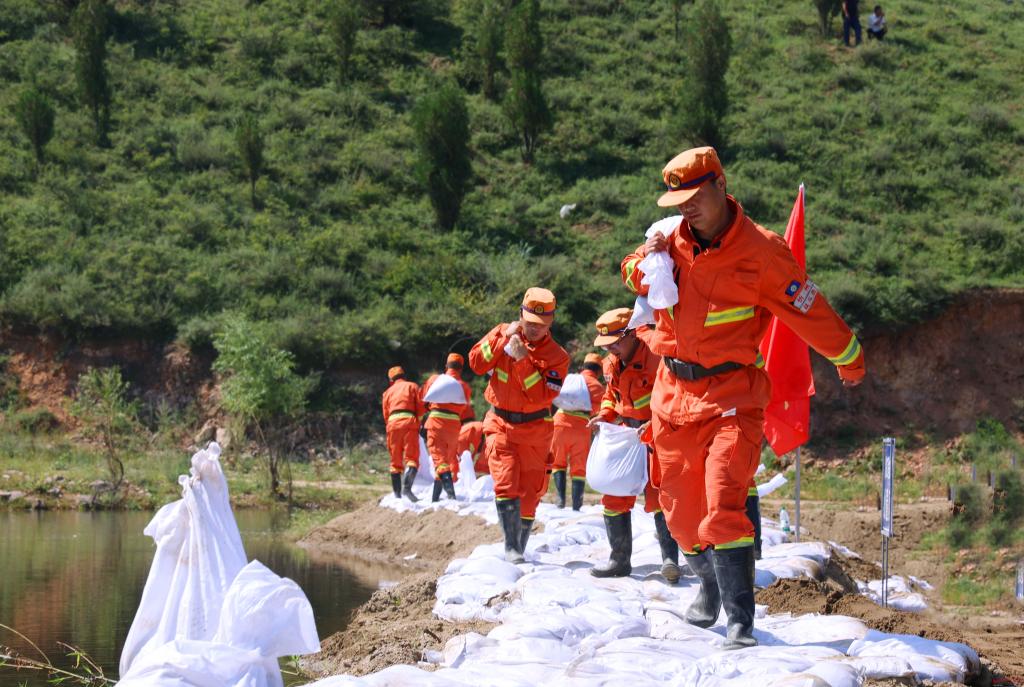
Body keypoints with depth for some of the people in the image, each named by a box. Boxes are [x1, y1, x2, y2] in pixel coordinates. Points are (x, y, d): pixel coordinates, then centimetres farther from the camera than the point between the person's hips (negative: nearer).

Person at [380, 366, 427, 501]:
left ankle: (397, 494, 4)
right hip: (409, 422, -3)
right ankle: (407, 487, -31)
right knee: (412, 458, -8)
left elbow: (386, 414, 18)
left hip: (392, 424, 3)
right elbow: (421, 407, 4)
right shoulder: (413, 386, 15)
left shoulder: (388, 392, 24)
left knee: (396, 461, 8)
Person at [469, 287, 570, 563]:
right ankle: (511, 548, -13)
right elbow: (476, 362, -11)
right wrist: (503, 339, -21)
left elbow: (543, 396, -19)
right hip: (501, 424, 0)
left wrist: (523, 360, -26)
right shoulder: (503, 333, -1)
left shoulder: (557, 356, -8)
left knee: (529, 492, 7)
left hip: (534, 429, 0)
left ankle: (520, 546, 21)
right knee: (505, 486, -15)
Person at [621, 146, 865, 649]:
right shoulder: (673, 241, 2)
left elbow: (810, 311, -3)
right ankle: (709, 585, 38)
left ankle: (740, 621, -16)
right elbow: (634, 278, 21)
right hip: (674, 395, 5)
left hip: (731, 395, -5)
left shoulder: (760, 250, -13)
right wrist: (645, 260, -3)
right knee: (682, 510, 12)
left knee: (723, 504, -19)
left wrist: (850, 361, 7)